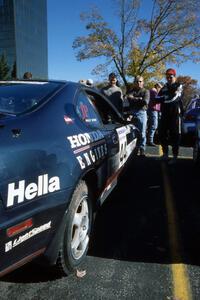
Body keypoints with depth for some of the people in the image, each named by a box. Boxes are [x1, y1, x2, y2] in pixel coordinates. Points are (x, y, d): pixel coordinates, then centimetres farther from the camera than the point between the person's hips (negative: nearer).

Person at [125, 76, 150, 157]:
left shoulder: (146, 91, 9)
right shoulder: (131, 91, 17)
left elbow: (145, 102, -8)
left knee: (142, 133, -2)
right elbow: (128, 97, -3)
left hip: (142, 113, -2)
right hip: (132, 113, 2)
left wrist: (134, 99, -6)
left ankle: (142, 150, 5)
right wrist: (139, 99, -10)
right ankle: (135, 148, 12)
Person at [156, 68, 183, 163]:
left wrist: (163, 98, -7)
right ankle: (165, 154, 20)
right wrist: (168, 96, -13)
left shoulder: (179, 86, 0)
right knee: (162, 134, 7)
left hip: (175, 114, -5)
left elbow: (174, 99, -16)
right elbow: (157, 99, 3)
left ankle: (175, 156, 2)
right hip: (164, 114, 6)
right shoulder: (164, 88, 17)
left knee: (175, 136, -3)